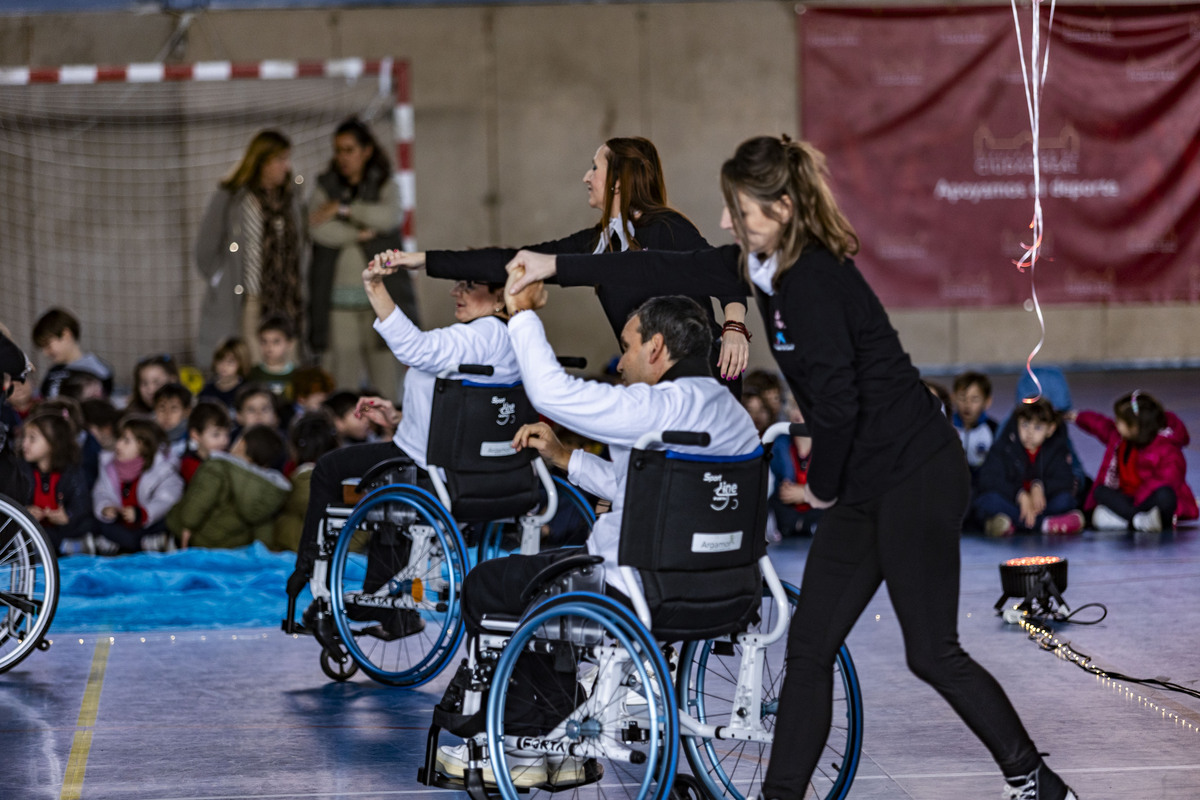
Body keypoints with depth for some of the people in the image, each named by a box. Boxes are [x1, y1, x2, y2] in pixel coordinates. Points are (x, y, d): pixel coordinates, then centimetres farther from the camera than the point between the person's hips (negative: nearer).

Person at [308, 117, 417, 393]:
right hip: (338, 301, 0)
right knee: (341, 385, -7)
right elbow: (319, 229, -4)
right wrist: (360, 233, -7)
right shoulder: (325, 189, 13)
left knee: (385, 384, -6)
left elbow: (388, 216, -10)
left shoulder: (385, 187, 12)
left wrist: (343, 209, -7)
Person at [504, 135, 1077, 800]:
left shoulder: (812, 280, -21)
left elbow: (836, 403, -23)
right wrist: (557, 266, 18)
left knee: (933, 655, -4)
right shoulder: (765, 265, 7)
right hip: (866, 486, 10)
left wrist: (823, 486, -6)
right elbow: (670, 271, 16)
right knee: (809, 647, 7)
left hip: (916, 478, -10)